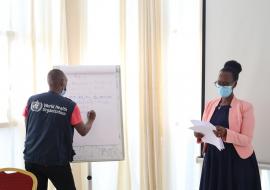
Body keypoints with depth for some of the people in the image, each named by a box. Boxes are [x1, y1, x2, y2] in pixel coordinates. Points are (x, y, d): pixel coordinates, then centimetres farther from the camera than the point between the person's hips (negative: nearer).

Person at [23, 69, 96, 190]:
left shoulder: (32, 101, 0)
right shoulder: (70, 106, -7)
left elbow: (27, 127, 13)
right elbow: (83, 131, 4)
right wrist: (91, 120, 25)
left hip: (32, 159, 3)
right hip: (57, 161, -3)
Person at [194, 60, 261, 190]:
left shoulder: (245, 107, -7)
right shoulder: (210, 104, 8)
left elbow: (247, 140, -12)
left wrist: (226, 133, -28)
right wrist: (199, 134, -13)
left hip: (237, 161, -4)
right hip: (213, 159, 4)